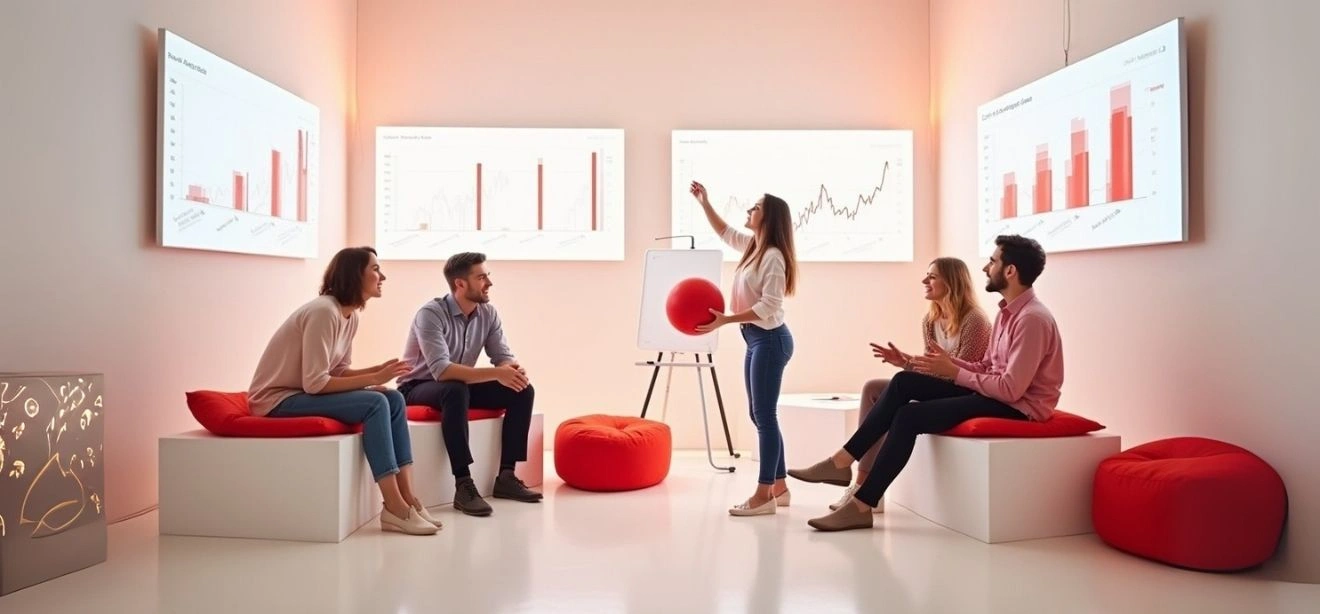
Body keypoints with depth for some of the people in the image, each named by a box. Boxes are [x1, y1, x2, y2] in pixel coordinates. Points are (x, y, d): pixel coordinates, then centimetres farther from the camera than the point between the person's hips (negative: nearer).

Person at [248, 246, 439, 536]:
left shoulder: (351, 316, 5)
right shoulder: (323, 312, -22)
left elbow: (337, 373, 5)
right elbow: (314, 383, -26)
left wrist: (379, 371, -12)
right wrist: (374, 379, -22)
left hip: (303, 395, 9)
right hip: (279, 401, -9)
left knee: (394, 398, -7)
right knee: (375, 403, -24)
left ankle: (406, 497, -11)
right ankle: (394, 508, -21)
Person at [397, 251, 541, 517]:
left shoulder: (488, 313, -4)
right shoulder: (431, 314, -24)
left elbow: (502, 356, -6)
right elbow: (441, 370, -36)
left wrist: (514, 369, -31)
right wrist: (496, 374, -43)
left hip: (461, 386, 7)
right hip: (419, 388, -6)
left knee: (522, 391, -13)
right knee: (456, 390, -40)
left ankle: (506, 476, -7)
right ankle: (463, 486, -36)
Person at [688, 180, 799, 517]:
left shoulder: (773, 256, -16)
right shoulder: (753, 245, 11)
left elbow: (768, 307, -23)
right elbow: (725, 232, 30)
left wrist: (724, 320, -25)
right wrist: (705, 203, 22)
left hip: (770, 339, -10)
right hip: (755, 339, 10)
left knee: (764, 416, -6)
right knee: (760, 415, 12)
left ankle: (763, 495, 0)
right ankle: (778, 487, 21)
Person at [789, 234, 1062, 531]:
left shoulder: (1032, 318, -20)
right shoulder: (1008, 311, 11)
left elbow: (1011, 389, -25)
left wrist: (953, 372, -17)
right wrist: (948, 362, -4)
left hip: (1018, 405, -9)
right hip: (997, 391, 9)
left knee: (910, 416, -20)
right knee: (904, 382, -5)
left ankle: (862, 505, -14)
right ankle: (843, 461, -6)